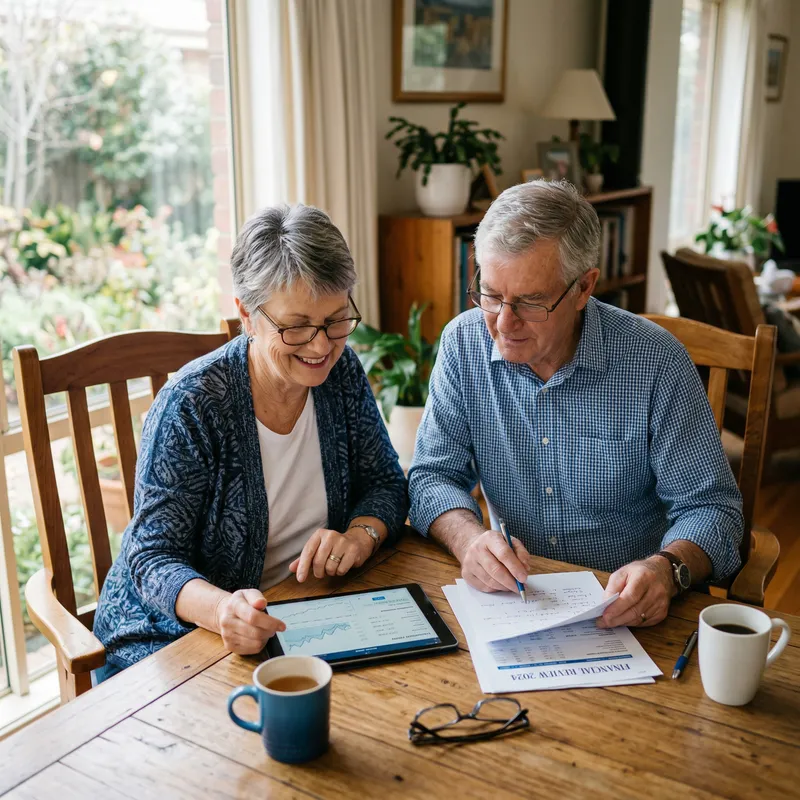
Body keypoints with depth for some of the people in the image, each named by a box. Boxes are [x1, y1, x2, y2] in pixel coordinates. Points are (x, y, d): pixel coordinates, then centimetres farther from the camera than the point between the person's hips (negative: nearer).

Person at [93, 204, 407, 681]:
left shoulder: (341, 371, -2)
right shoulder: (192, 405, -19)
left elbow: (386, 484, 5)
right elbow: (153, 558, -18)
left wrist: (362, 534, -17)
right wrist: (221, 609, -39)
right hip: (173, 632, -5)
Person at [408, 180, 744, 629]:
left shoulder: (655, 361, -13)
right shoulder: (464, 344, -4)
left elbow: (709, 507, -8)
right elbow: (433, 475, -1)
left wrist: (667, 570, -30)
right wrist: (469, 537, -23)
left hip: (627, 608, 2)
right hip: (510, 594, -1)